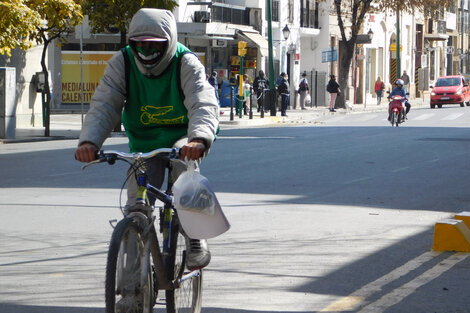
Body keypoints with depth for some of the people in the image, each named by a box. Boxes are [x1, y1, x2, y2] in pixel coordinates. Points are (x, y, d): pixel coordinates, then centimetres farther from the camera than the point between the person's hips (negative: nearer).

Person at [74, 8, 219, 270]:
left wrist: (199, 140, -57)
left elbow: (204, 105, -35)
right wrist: (89, 141, -42)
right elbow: (104, 105, -22)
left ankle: (196, 241, -24)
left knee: (185, 160, -36)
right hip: (144, 141, 3)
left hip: (181, 136, -3)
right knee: (136, 207, -10)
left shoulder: (187, 64, -21)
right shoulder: (122, 63, -13)